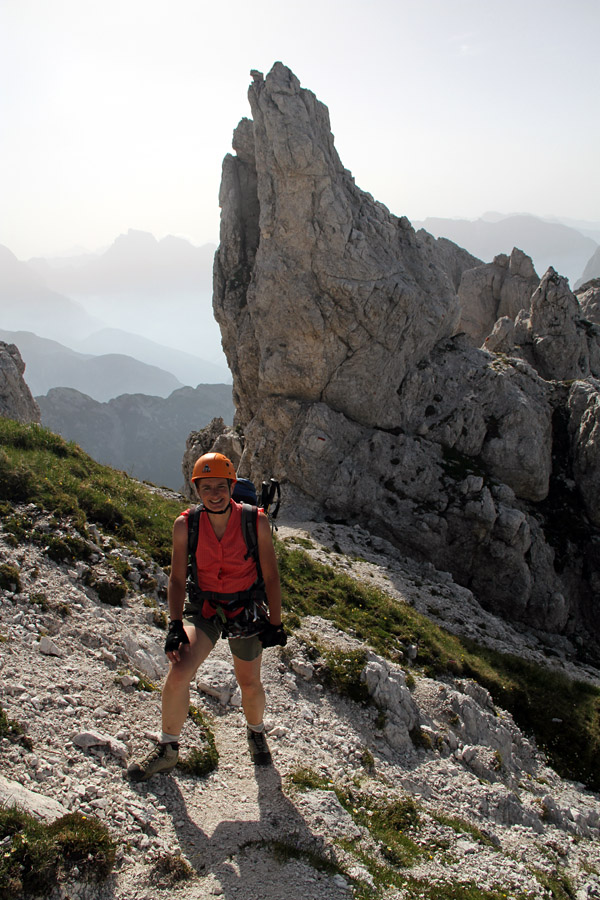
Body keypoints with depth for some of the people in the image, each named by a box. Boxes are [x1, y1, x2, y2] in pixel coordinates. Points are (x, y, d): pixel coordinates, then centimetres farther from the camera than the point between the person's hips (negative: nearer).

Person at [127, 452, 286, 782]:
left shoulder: (256, 522, -17)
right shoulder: (185, 525, -13)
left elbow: (270, 575, -7)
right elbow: (177, 579, -5)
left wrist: (275, 624, -4)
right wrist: (175, 626, -14)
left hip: (246, 611, 0)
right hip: (203, 608, 1)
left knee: (249, 683, 11)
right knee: (178, 673, -15)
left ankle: (256, 733, 46)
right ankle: (167, 750, 9)